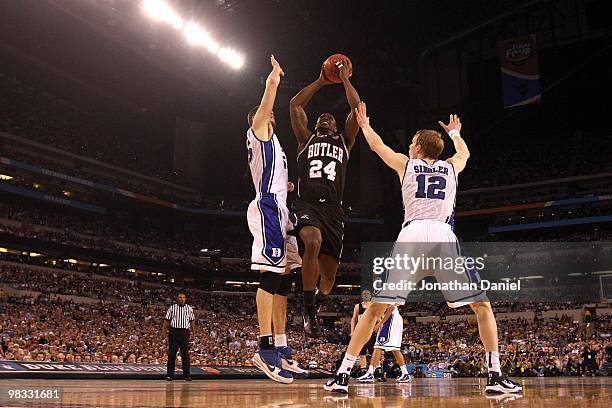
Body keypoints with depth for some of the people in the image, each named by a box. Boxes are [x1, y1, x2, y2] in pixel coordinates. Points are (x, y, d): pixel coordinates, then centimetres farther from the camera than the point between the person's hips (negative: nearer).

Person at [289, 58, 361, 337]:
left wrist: (345, 79, 15)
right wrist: (321, 82, 19)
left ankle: (316, 309, 31)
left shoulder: (344, 141, 22)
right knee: (313, 242, -34)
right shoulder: (306, 139, 21)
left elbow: (357, 109, 11)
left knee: (329, 274, 0)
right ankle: (309, 312, -24)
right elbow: (295, 105, 14)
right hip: (306, 204, -2)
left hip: (333, 209, 2)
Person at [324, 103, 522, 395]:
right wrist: (454, 132, 70)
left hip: (411, 236, 0)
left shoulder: (405, 164, 22)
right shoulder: (451, 167, 26)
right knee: (482, 305, 12)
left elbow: (376, 145, 38)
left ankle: (343, 374, 2)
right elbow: (465, 152, 51)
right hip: (444, 237, 0)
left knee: (376, 307, 6)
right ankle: (495, 375, 1)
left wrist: (364, 124, 57)